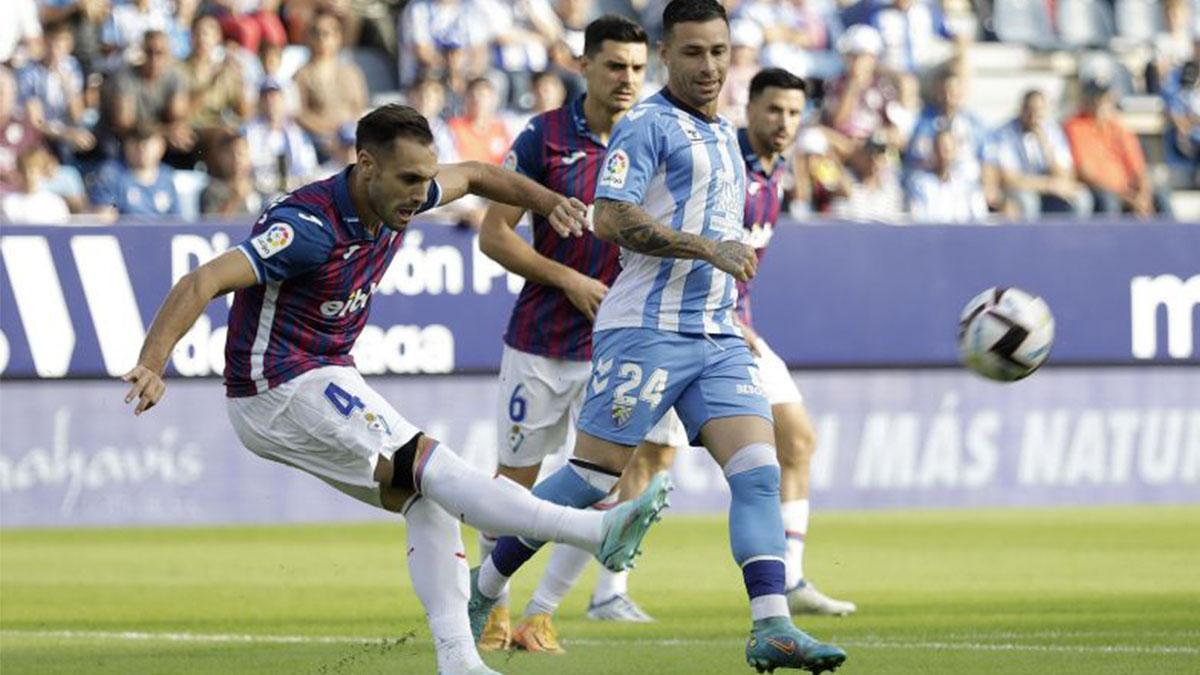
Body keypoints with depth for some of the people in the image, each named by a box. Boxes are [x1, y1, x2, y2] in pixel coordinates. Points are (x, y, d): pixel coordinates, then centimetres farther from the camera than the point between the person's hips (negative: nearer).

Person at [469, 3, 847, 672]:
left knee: (759, 472, -10)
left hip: (718, 336, 7)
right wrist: (709, 248, -19)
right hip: (647, 332, -7)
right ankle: (483, 587, 13)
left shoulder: (724, 135, 20)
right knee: (593, 477, -3)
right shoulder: (648, 125, -6)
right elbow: (611, 218, -17)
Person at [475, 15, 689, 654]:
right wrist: (568, 280, -14)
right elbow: (494, 235, -5)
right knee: (516, 481, 4)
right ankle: (491, 602, 24)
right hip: (541, 338, -2)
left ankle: (541, 613, 4)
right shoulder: (544, 137, -6)